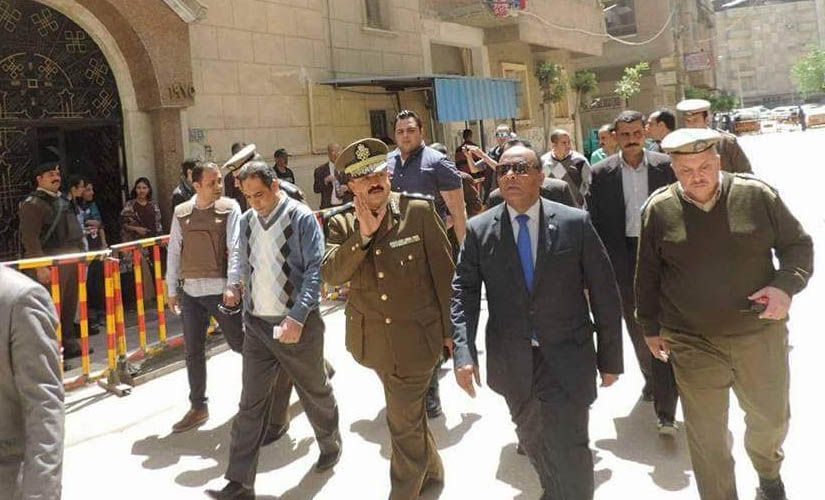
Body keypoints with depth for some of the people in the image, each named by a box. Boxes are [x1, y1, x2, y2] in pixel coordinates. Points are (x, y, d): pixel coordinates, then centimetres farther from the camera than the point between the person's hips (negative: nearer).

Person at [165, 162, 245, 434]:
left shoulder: (229, 208, -4)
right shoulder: (181, 212, 5)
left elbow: (235, 247, -12)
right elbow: (173, 252, 9)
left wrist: (232, 284, -21)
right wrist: (172, 289, 9)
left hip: (221, 289, -3)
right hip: (190, 291, 4)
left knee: (239, 343, 6)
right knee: (193, 351, 10)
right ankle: (198, 407, 24)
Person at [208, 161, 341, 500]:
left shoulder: (301, 218, -10)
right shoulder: (247, 221, 6)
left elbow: (315, 270, -15)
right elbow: (244, 269, 14)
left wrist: (298, 316, -24)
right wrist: (247, 313, 10)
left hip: (296, 325, -4)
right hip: (256, 325, 4)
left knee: (314, 393, 14)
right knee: (250, 403, 4)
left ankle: (330, 445, 41)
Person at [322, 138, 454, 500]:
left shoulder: (419, 211, -9)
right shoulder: (342, 225, 0)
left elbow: (444, 271, -5)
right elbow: (330, 273, -14)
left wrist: (450, 328, -3)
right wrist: (363, 234, -24)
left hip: (416, 337, -4)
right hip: (373, 341, 4)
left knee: (404, 422, 3)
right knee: (408, 413, 24)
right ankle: (430, 469, 49)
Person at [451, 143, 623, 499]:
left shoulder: (576, 223, -6)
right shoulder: (479, 230, -2)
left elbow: (604, 293, -2)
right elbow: (464, 292, -2)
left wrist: (610, 358, 1)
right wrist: (463, 352, -14)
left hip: (567, 360, -2)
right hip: (512, 361, 3)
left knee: (570, 451, -6)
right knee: (533, 441, 22)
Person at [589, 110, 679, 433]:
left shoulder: (665, 166, 1)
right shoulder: (601, 173, 1)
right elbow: (595, 221, 2)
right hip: (622, 257, 1)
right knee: (637, 327, 15)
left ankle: (666, 412, -5)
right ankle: (650, 378, 40)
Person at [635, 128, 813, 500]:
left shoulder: (757, 195, -6)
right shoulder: (659, 209, -6)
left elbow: (798, 244, 3)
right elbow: (647, 274, 4)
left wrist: (786, 286, -15)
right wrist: (650, 327, 9)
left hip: (759, 332, 1)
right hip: (693, 344, -1)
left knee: (771, 418, 19)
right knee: (706, 434, 8)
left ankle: (768, 469, 52)